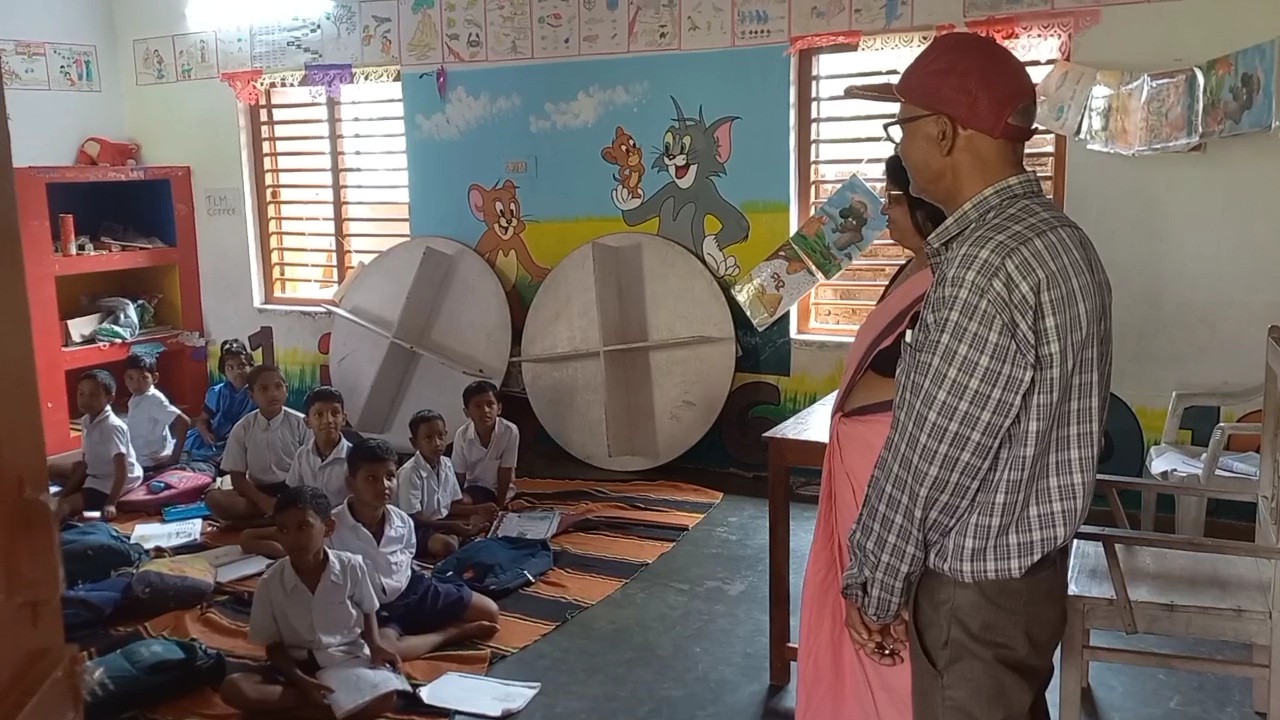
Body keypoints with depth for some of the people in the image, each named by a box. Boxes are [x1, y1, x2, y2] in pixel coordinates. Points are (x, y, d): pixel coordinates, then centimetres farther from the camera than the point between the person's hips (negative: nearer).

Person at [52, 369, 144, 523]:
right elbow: (86, 463, 10)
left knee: (63, 507, -22)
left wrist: (111, 503, -28)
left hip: (111, 483, -10)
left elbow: (122, 469, -26)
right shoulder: (86, 422, 3)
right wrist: (65, 492, 8)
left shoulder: (112, 426, -25)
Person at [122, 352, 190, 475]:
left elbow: (183, 422, -26)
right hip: (138, 463, 9)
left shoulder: (154, 399, -19)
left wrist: (174, 457, -23)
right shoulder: (135, 398, 7)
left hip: (153, 465, -9)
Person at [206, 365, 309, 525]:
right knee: (214, 499, -26)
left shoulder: (301, 423, -4)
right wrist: (263, 501, -17)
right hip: (259, 492, 2)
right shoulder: (242, 429, -1)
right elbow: (237, 478, 0)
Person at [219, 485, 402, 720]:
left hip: (349, 661, -1)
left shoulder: (352, 567, -9)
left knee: (386, 696, -32)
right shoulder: (270, 583, -9)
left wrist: (375, 644, -10)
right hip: (297, 667, 1)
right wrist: (302, 682, -19)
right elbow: (273, 646, -3)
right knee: (233, 688, -26)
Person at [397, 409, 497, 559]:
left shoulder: (446, 465, -1)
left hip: (441, 521, 8)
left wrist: (478, 510, -9)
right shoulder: (410, 473, -24)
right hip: (416, 528, -8)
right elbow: (413, 519, -24)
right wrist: (451, 526, -30)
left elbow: (451, 505, 8)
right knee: (447, 545, -34)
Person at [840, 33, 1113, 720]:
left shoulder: (989, 265, -26)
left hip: (978, 581, -9)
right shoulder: (1059, 238, 5)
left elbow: (931, 454, -22)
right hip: (1030, 558, 9)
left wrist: (875, 584, -12)